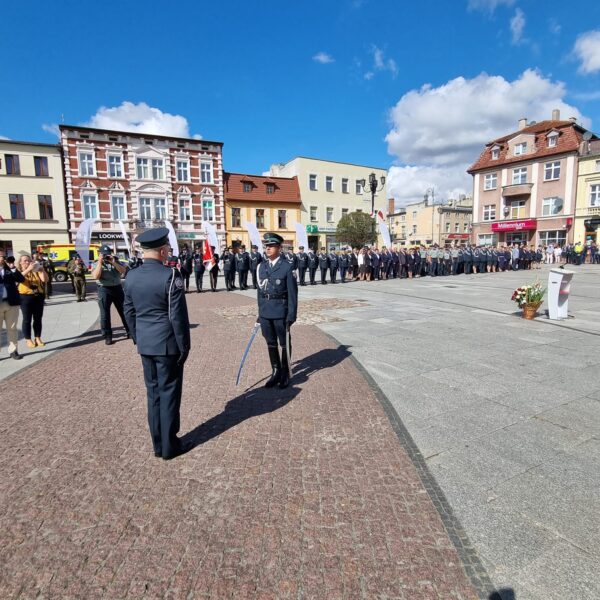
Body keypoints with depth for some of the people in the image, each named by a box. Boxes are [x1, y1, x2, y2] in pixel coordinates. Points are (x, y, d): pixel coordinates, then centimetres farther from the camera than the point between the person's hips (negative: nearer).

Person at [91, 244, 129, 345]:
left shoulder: (116, 261, 9)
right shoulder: (97, 264, 2)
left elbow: (123, 271, -7)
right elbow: (95, 276, -15)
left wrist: (113, 262, -15)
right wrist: (100, 262, -15)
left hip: (117, 288, 2)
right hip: (104, 290, -2)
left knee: (123, 311, 9)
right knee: (105, 314, 0)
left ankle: (129, 330, 22)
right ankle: (107, 336, 8)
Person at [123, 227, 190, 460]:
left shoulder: (131, 277, 3)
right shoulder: (170, 275, -17)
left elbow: (129, 313, 10)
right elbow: (178, 315, -17)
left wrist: (137, 339, 19)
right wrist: (184, 345, -8)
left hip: (145, 344, 6)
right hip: (167, 343, -6)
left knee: (153, 392, 16)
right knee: (169, 393, 6)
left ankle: (158, 443, 28)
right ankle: (169, 445, 18)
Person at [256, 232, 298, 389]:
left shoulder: (287, 267, -8)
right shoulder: (261, 266, 8)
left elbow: (292, 293, -9)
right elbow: (260, 290, 12)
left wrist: (291, 316, -12)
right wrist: (260, 312, 11)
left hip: (280, 312, -5)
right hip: (265, 312, 5)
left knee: (284, 343, 9)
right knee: (270, 343, 13)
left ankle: (285, 373, 25)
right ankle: (276, 372, 28)